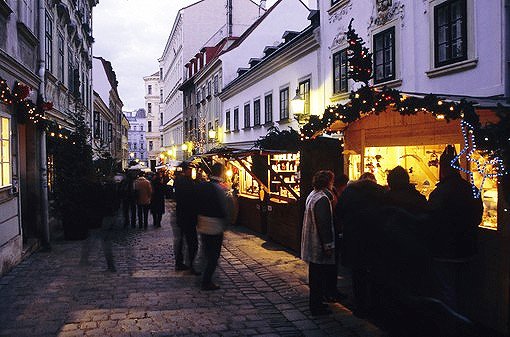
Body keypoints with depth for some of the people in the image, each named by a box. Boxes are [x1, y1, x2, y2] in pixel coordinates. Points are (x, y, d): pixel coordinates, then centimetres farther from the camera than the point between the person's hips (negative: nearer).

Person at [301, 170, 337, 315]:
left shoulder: (312, 195, 10)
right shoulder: (322, 199, -21)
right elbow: (324, 224, -24)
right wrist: (328, 246, -20)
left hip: (311, 243, 10)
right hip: (319, 245, -10)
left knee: (315, 275, 19)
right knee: (319, 276, 0)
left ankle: (315, 303, 31)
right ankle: (317, 306, 10)